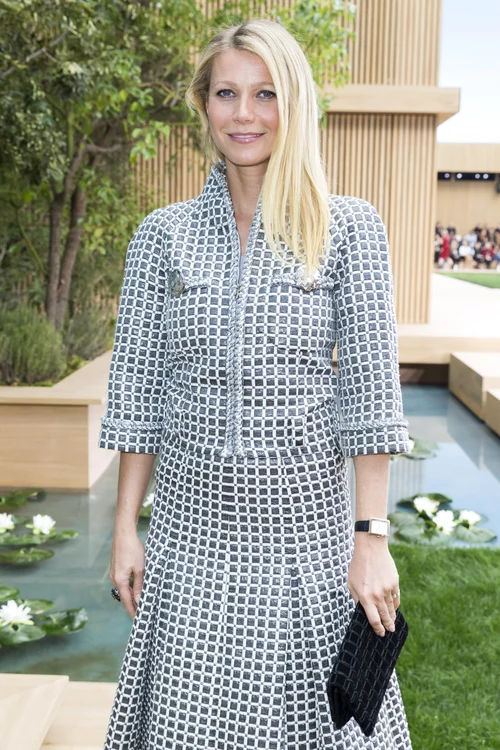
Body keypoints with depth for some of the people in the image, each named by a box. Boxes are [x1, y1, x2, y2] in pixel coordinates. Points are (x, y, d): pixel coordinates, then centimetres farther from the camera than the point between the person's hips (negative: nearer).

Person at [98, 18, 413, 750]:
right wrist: (125, 530, 3)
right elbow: (137, 391, 4)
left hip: (306, 519, -1)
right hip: (193, 518, 2)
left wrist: (372, 538, -10)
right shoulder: (162, 235, 3)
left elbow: (370, 388, -6)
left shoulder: (349, 227, -3)